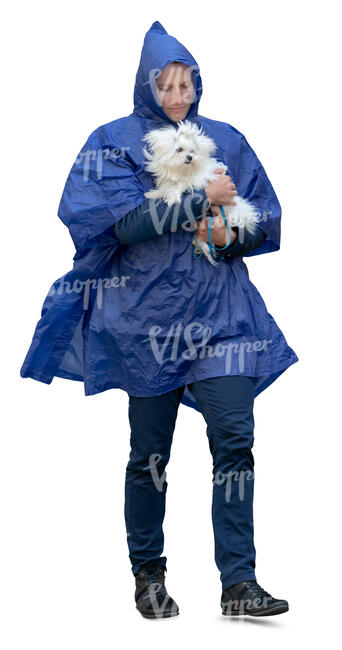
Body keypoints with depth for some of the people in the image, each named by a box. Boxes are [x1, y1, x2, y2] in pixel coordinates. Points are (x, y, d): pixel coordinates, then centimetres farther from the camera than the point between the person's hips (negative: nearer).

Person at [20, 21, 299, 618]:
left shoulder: (225, 140, 10)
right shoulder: (114, 142, 1)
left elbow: (267, 221, 12)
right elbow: (125, 222, -14)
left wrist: (230, 234, -9)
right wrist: (202, 199, -14)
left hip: (221, 313, 2)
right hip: (149, 315, -2)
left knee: (235, 441, -10)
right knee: (149, 454, 7)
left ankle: (239, 583, -5)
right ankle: (148, 575, 24)